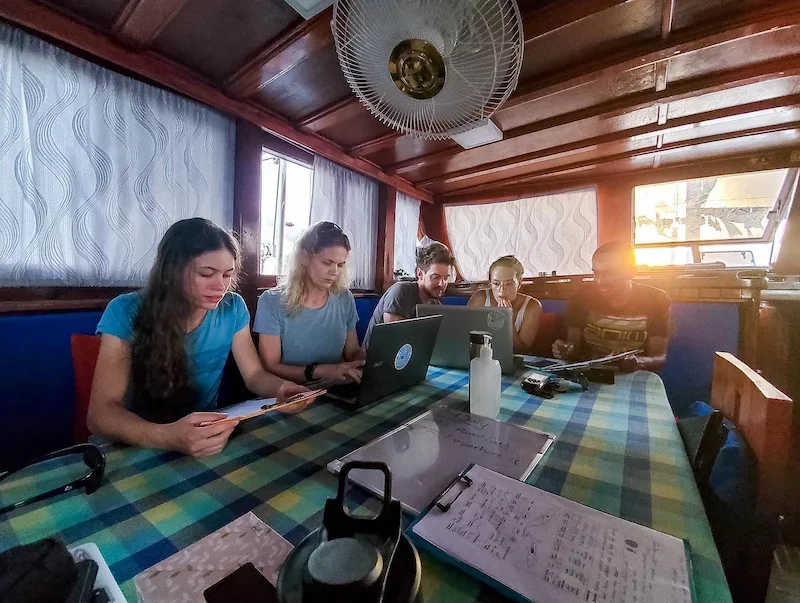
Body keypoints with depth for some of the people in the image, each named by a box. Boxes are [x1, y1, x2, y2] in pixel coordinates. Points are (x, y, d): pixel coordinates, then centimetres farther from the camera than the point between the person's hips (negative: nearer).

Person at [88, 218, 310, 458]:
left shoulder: (233, 308, -8)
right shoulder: (127, 313, -15)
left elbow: (254, 374, -3)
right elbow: (100, 412, -20)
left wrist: (281, 388, -24)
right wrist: (166, 436, -39)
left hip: (209, 434, 2)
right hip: (140, 445, -1)